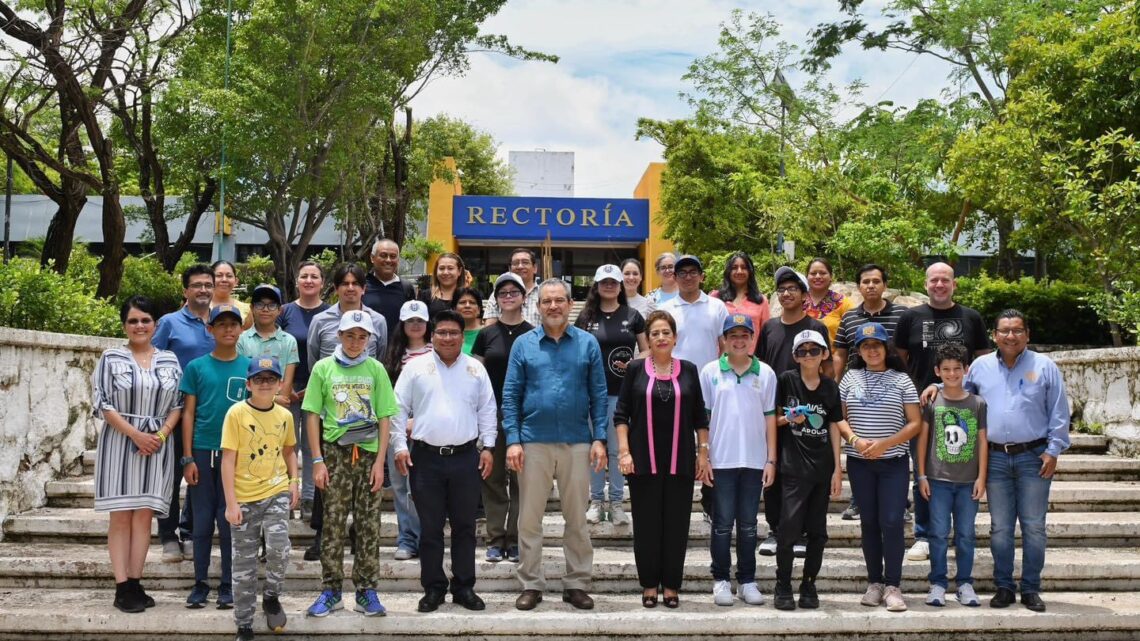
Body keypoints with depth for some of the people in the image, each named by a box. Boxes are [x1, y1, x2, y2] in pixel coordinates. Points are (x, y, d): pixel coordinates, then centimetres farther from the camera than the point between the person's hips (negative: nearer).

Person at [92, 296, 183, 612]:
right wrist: (136, 435, -12)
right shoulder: (111, 358, 1)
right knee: (121, 514, -2)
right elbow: (102, 403, -4)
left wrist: (161, 435, -7)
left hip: (158, 444, 2)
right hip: (119, 442, -2)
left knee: (144, 514, 2)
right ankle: (122, 587, -1)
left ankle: (135, 583, 6)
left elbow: (178, 404, 8)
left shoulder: (169, 360, 9)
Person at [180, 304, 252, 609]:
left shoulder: (250, 367, 4)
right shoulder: (197, 367, 3)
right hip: (202, 451, 0)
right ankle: (200, 582, 16)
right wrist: (188, 458, -2)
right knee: (202, 520, 6)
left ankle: (228, 584, 14)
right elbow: (188, 413, 3)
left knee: (230, 521, 5)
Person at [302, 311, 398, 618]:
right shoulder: (323, 368, 2)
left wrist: (380, 461, -2)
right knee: (332, 523, 2)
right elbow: (312, 416, 3)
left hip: (368, 453, 1)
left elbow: (384, 418, 5)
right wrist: (318, 461, -3)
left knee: (369, 524, 4)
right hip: (335, 453, -1)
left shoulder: (375, 369, 4)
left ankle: (366, 590, 11)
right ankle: (331, 590, 11)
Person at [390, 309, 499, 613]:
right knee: (430, 527, 5)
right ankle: (433, 588, 15)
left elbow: (487, 411, 10)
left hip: (466, 457, 1)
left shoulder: (476, 369, 8)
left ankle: (464, 587, 17)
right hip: (426, 458, -1)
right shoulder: (415, 367, 3)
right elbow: (398, 409, 3)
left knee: (465, 526, 8)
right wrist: (400, 446, -4)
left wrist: (488, 447, 3)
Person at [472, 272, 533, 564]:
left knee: (521, 478, 2)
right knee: (493, 477, 4)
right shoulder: (486, 335, 7)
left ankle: (516, 540, 10)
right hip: (492, 413, 1)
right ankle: (495, 540, 10)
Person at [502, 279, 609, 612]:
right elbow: (511, 395, 3)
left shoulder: (588, 344, 5)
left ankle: (576, 584, 17)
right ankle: (531, 585, 15)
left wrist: (599, 439, -3)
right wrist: (513, 440, -5)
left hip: (577, 443, 0)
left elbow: (598, 394, 4)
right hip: (533, 442, 0)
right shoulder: (523, 344, 4)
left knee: (577, 518, 7)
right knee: (529, 518, 5)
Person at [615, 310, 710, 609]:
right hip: (644, 460, -1)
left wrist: (703, 452, 5)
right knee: (646, 523, 3)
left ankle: (671, 585, 14)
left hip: (680, 461, 1)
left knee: (676, 523, 4)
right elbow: (622, 413, 1)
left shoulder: (688, 370, 6)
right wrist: (624, 451, -7)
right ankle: (649, 584, 14)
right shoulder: (636, 369, 2)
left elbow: (700, 416, 10)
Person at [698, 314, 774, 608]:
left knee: (748, 524, 9)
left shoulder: (766, 374, 4)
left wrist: (771, 460, 3)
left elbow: (770, 418, 6)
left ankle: (747, 580, 17)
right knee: (723, 523, 4)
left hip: (754, 460, 1)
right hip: (721, 460, -1)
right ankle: (721, 580, 13)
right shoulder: (710, 372, 1)